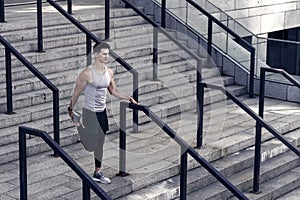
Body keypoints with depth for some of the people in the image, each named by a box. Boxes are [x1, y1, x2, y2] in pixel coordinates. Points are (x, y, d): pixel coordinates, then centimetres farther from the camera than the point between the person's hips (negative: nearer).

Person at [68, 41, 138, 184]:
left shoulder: (109, 72, 4)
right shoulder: (88, 73, -17)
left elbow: (113, 91, 16)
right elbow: (76, 93, -9)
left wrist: (129, 98, 5)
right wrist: (70, 110, -5)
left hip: (102, 112, 6)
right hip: (90, 112, -6)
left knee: (100, 143, 10)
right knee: (90, 144, -1)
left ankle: (97, 173, 21)